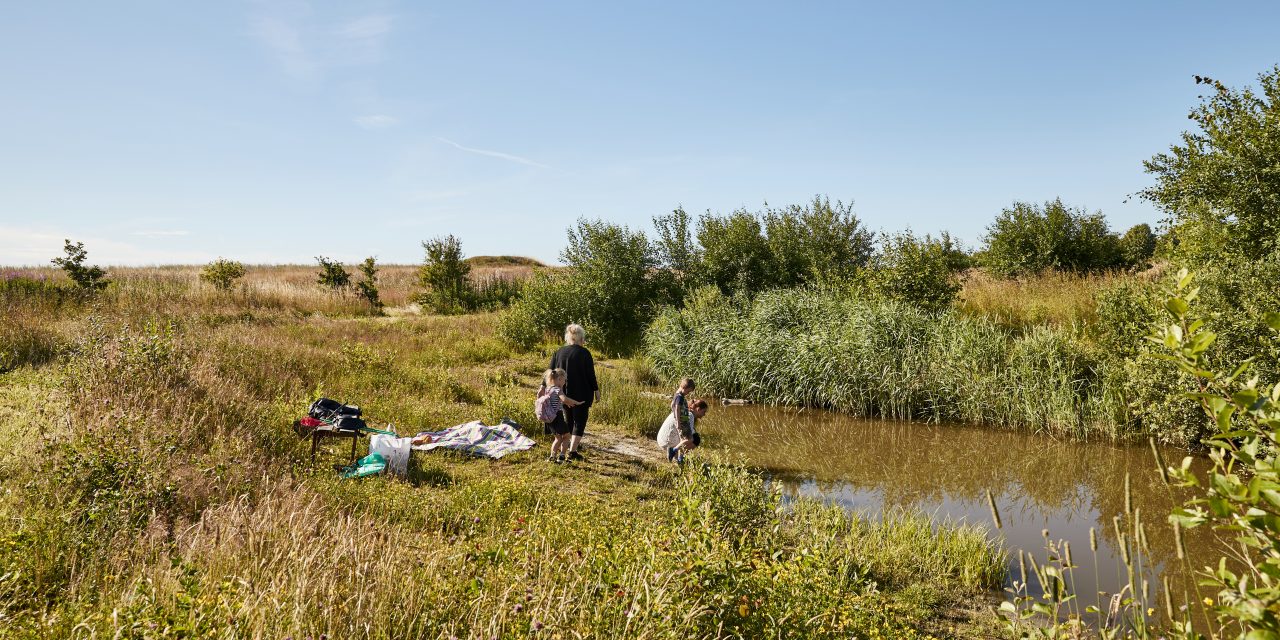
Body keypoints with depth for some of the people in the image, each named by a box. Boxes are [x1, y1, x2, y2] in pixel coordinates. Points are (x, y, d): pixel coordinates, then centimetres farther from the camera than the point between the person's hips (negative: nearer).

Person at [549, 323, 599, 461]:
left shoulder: (558, 352, 2)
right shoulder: (584, 353, -11)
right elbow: (591, 375, -9)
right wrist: (596, 390, 0)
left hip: (563, 394, 5)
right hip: (582, 395, -5)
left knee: (569, 420, 21)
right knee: (580, 422, 3)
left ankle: (572, 443, 32)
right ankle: (573, 451, -4)